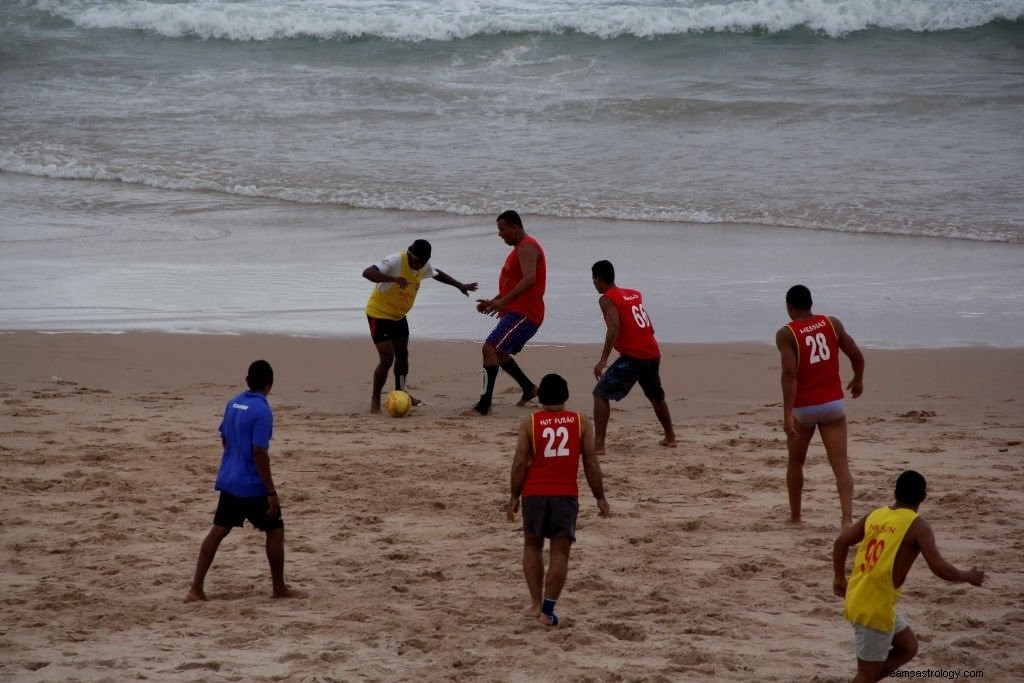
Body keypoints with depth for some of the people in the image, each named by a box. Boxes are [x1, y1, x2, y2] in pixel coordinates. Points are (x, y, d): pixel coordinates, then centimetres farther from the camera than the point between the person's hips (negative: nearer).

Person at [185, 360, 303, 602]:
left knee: (218, 531, 9)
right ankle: (279, 588, 17)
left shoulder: (233, 404, 6)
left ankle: (196, 589, 4)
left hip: (228, 480, 7)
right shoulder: (262, 411, -18)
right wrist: (271, 492, -18)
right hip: (252, 485, -7)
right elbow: (259, 453, -22)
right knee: (275, 531, 8)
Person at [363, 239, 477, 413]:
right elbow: (367, 273, -42)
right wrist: (393, 279, -54)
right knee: (387, 358, -14)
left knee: (402, 354, 18)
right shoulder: (395, 262, -29)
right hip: (379, 314, -8)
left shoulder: (424, 266, -4)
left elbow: (437, 274, 20)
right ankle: (375, 399, -1)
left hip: (399, 316, 8)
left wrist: (460, 286, 24)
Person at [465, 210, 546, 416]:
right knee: (499, 353, 24)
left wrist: (503, 301, -39)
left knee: (490, 348, -21)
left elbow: (529, 279, -31)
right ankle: (529, 389, 37)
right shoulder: (520, 248, 20)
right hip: (517, 312, 11)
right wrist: (493, 302, 19)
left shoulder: (527, 248, -14)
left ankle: (484, 405, -25)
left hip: (524, 314, -11)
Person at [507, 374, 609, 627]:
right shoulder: (581, 423, 1)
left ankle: (536, 603, 14)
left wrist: (514, 496, 4)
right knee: (560, 551, 2)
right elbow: (591, 463, 0)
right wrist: (600, 497, 6)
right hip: (566, 495, 0)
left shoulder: (529, 424, -1)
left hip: (535, 494, 0)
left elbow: (520, 463, -4)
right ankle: (548, 610, -4)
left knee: (532, 545, 19)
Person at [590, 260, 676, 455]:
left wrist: (603, 360, -23)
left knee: (601, 394, -5)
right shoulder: (635, 295, 17)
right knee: (656, 396, 30)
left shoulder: (607, 299, -5)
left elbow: (614, 328, -21)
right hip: (653, 354, 7)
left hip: (632, 356, -7)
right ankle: (670, 437, 43)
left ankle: (598, 444, -16)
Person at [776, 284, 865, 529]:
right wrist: (858, 380, 23)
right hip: (833, 405, 2)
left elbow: (790, 373, -21)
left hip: (803, 408, -2)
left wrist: (787, 413, -24)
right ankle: (847, 519, -20)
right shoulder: (832, 323, 2)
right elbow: (857, 356, 2)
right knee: (841, 466, -4)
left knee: (795, 462, 21)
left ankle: (795, 517, 30)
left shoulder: (786, 334, -9)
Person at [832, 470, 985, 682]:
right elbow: (940, 569, -19)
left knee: (908, 647, 23)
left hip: (857, 599, 8)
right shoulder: (918, 526, -12)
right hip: (876, 607, -8)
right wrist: (968, 577, -1)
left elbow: (841, 542, 13)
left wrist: (839, 578, 25)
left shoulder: (876, 515, 8)